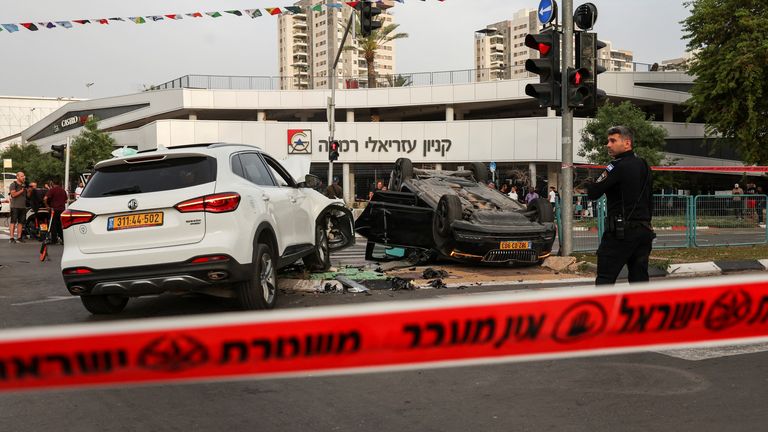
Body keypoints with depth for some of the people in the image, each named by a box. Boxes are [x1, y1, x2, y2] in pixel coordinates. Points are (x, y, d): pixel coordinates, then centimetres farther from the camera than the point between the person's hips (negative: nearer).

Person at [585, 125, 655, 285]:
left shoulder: (618, 166, -12)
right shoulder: (645, 167, 13)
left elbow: (593, 193, -13)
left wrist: (588, 184, 7)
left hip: (620, 231, -8)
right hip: (644, 230, 8)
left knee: (605, 278, -6)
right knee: (639, 279, 10)